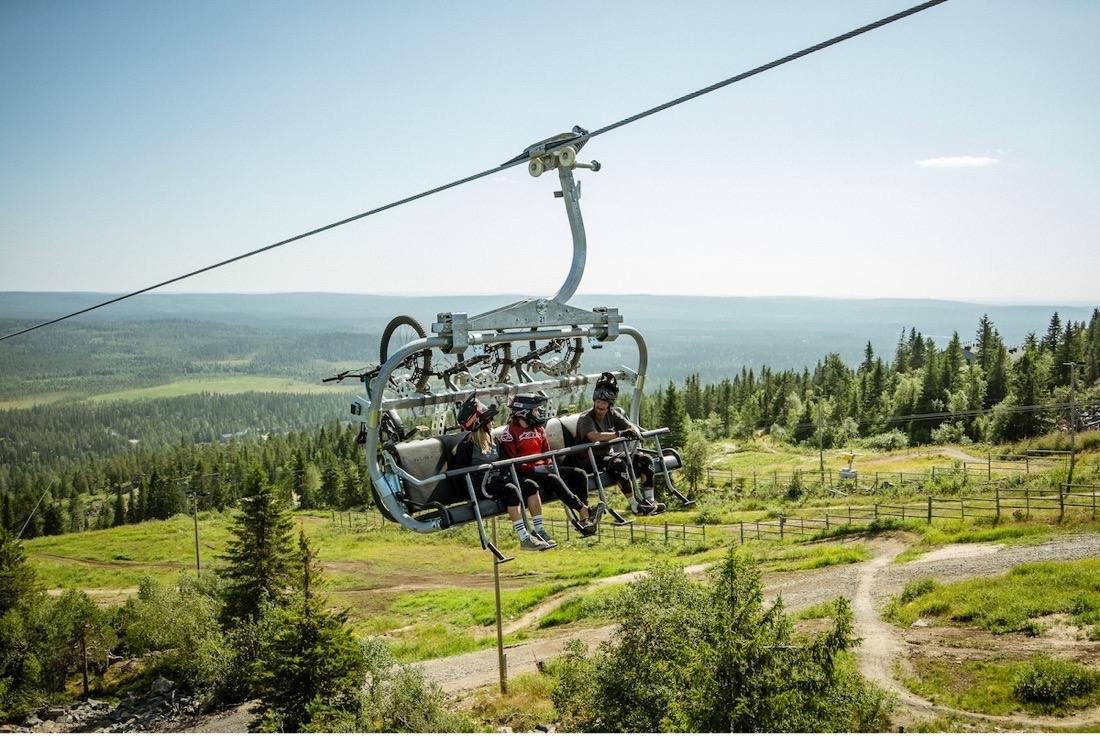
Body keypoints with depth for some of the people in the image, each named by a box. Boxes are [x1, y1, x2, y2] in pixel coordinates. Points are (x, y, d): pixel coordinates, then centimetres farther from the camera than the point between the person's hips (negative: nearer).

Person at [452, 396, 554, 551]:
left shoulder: (493, 440, 15)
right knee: (511, 490, -32)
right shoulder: (466, 445, -8)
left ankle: (539, 532, -15)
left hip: (497, 481, 8)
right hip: (479, 486, -8)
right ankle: (524, 539, -34)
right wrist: (484, 479, -19)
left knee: (530, 485, -14)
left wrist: (503, 476, 1)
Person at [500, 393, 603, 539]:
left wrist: (549, 465, -1)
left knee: (579, 474, -13)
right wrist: (533, 468, -21)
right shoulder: (510, 432, -7)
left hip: (543, 468, 8)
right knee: (554, 479, -36)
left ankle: (584, 520, -25)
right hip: (525, 473, -8)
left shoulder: (539, 430, 17)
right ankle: (585, 511, -38)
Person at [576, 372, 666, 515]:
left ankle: (649, 500, -8)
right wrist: (619, 434, -43)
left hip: (610, 454, 7)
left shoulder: (612, 415, 7)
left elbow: (631, 426, -3)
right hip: (593, 459, -7)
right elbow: (594, 436, -33)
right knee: (619, 464, -35)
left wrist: (635, 432, -29)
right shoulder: (585, 418, -13)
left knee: (645, 460, -9)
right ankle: (635, 506, -29)